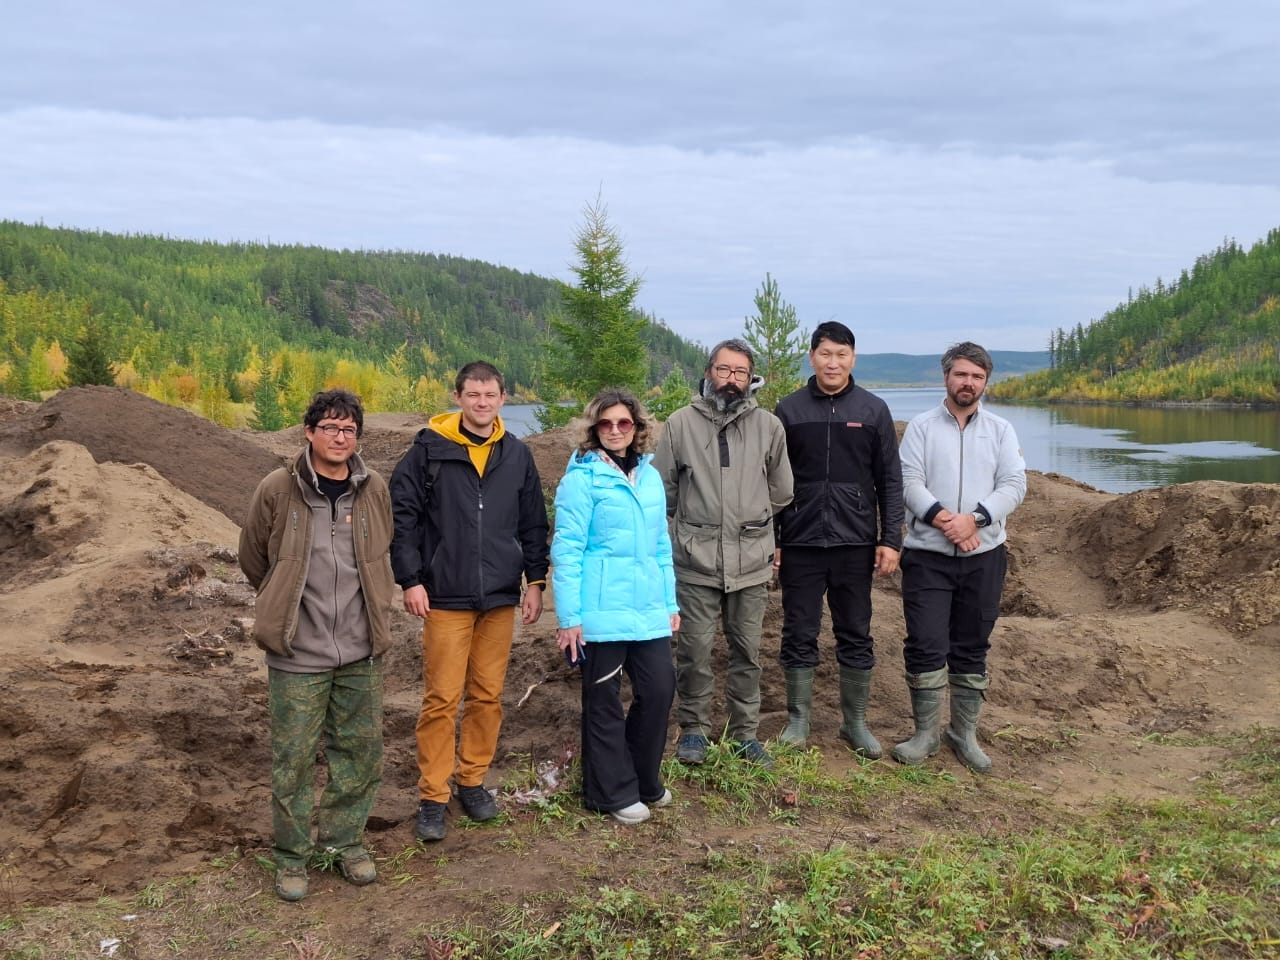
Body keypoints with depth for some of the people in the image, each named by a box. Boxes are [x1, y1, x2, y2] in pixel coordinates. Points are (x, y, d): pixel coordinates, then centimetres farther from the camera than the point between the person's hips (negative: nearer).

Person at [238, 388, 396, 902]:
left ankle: (346, 840, 30)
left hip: (361, 652, 3)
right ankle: (292, 855, 21)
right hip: (298, 654, -3)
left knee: (360, 751, 11)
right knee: (294, 759, 4)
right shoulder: (277, 490, -8)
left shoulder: (374, 490, 1)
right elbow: (253, 560, 6)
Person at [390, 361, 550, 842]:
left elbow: (533, 524, 13)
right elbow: (402, 514, -4)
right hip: (446, 598, -3)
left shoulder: (517, 455, 8)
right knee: (442, 698, -1)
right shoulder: (430, 449, -3)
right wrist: (410, 579, -9)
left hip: (500, 598, 4)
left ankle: (473, 780, 25)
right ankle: (432, 797, 9)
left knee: (488, 695, 10)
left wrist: (535, 580, 9)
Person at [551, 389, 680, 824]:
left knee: (659, 690, 8)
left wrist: (671, 602, 15)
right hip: (602, 612, -6)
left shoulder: (650, 477, 10)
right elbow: (566, 549, -10)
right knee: (604, 701, 6)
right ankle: (613, 792, 20)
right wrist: (569, 616, -13)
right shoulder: (582, 477, -8)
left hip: (649, 609, 6)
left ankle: (645, 779, 29)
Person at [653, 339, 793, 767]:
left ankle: (745, 733, 24)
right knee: (694, 650, 4)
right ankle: (694, 728, 21)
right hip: (695, 561, -1)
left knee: (747, 652, 10)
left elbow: (781, 492, 15)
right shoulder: (681, 423, -1)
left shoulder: (769, 426, 3)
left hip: (751, 562, 1)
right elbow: (661, 488, 8)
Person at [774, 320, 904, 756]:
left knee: (856, 636, 8)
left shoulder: (873, 410, 3)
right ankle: (798, 719, 18)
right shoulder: (789, 409, 3)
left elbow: (890, 481, 4)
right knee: (799, 635, 6)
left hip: (856, 544, 0)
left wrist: (891, 539, -2)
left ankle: (855, 722, 20)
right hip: (800, 544, 0)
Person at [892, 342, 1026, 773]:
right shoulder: (921, 426, 3)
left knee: (972, 649, 10)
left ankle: (965, 733, 22)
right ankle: (925, 733, 11)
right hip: (928, 555, -2)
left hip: (984, 555, 2)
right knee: (926, 646, -3)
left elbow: (1014, 484, -2)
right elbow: (909, 481, -6)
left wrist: (974, 518, -16)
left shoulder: (1001, 430, 8)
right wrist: (941, 518, -21)